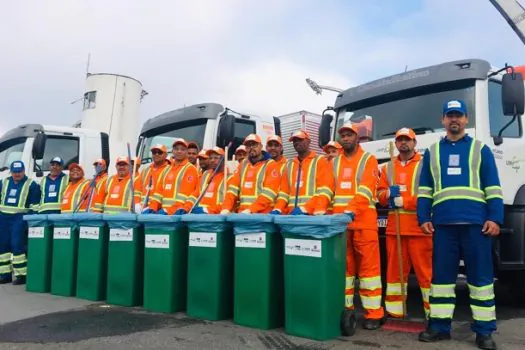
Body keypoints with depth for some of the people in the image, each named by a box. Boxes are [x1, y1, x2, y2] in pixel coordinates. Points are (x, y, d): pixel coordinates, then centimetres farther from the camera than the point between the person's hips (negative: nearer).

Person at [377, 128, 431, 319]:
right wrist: (388, 194, -6)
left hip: (419, 227, -5)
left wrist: (404, 201, -13)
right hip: (394, 227, 5)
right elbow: (379, 194, 17)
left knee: (425, 270, -5)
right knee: (395, 270, 9)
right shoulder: (388, 167, 18)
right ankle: (394, 311, 16)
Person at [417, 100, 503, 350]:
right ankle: (440, 326, 13)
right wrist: (424, 218, 2)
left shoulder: (480, 149, 12)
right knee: (442, 275, 5)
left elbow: (493, 188, 6)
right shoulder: (432, 152, 17)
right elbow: (425, 189, 14)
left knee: (481, 276, 1)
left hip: (476, 222, -2)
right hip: (443, 223, 2)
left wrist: (495, 218, -6)